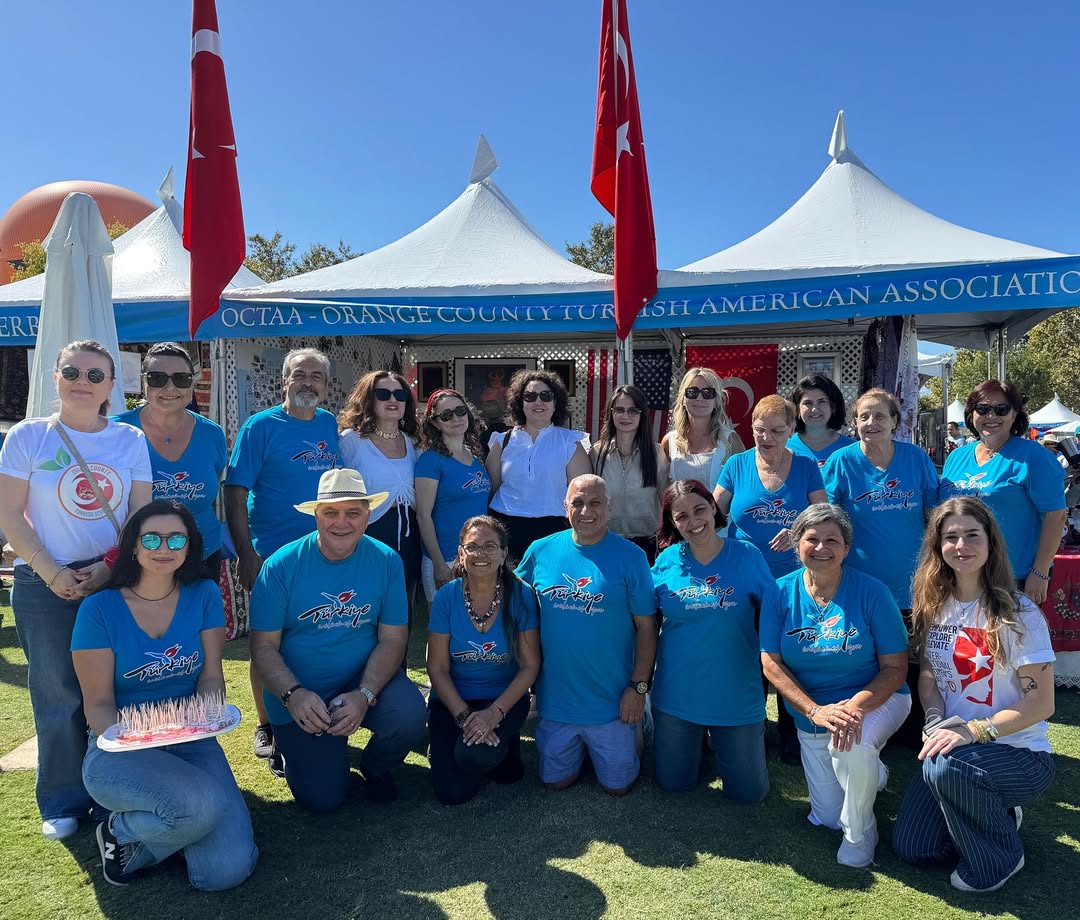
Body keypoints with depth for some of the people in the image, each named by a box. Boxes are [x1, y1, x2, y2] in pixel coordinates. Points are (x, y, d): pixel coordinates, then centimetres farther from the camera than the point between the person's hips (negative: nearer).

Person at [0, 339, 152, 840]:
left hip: (116, 581, 1)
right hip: (47, 587, -1)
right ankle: (63, 804, 23)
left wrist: (109, 567, -11)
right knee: (59, 695, 6)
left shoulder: (130, 440, 3)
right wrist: (53, 573, -11)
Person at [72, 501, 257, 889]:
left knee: (228, 870, -16)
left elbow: (211, 676, 2)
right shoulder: (99, 609, -7)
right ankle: (120, 829, 1)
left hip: (191, 742, 3)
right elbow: (98, 703, -5)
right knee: (203, 805, -34)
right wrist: (126, 744, -25)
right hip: (119, 748, -3)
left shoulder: (204, 595, 0)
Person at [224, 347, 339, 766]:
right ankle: (266, 727, 25)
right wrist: (245, 554, -17)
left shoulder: (330, 425, 5)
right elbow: (235, 492, -11)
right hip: (272, 555, -5)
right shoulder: (260, 426, -9)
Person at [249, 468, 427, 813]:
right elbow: (263, 646, -11)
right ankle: (289, 745, 27)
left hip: (365, 680, 1)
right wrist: (293, 694, -28)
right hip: (298, 694, -1)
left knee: (409, 716, -28)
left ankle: (375, 766, 9)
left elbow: (393, 639, -9)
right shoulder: (281, 566, -13)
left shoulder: (386, 561, -9)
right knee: (323, 798, -8)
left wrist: (365, 695, -24)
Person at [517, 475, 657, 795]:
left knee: (617, 785, 10)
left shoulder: (630, 556, -11)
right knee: (555, 781, 15)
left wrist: (639, 687, -11)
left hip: (611, 702, -2)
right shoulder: (541, 551, -3)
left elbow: (646, 627, -8)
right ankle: (579, 750, 44)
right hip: (555, 695, 3)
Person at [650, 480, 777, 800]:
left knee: (749, 791, 10)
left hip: (737, 696, -1)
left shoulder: (748, 557, -9)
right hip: (677, 694, 1)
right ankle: (699, 743, 44)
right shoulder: (667, 561, -5)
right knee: (673, 783, 14)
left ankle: (718, 742, 38)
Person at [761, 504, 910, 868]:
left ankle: (861, 834, -6)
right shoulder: (781, 592, -11)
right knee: (827, 817, 10)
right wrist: (816, 711, -26)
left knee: (851, 745, -37)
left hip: (875, 701, -3)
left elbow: (895, 667, -14)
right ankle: (870, 772, 43)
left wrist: (856, 706, -31)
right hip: (811, 716, 3)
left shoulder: (871, 592, -17)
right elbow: (771, 663, -12)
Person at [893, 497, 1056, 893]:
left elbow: (1041, 702, -16)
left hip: (1018, 753, -5)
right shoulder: (935, 606, 0)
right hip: (954, 750, 5)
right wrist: (938, 723, -12)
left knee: (945, 768, -37)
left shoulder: (1018, 613, -16)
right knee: (911, 846, -3)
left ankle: (1001, 855, -6)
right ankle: (994, 814, 24)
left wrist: (974, 731, -27)